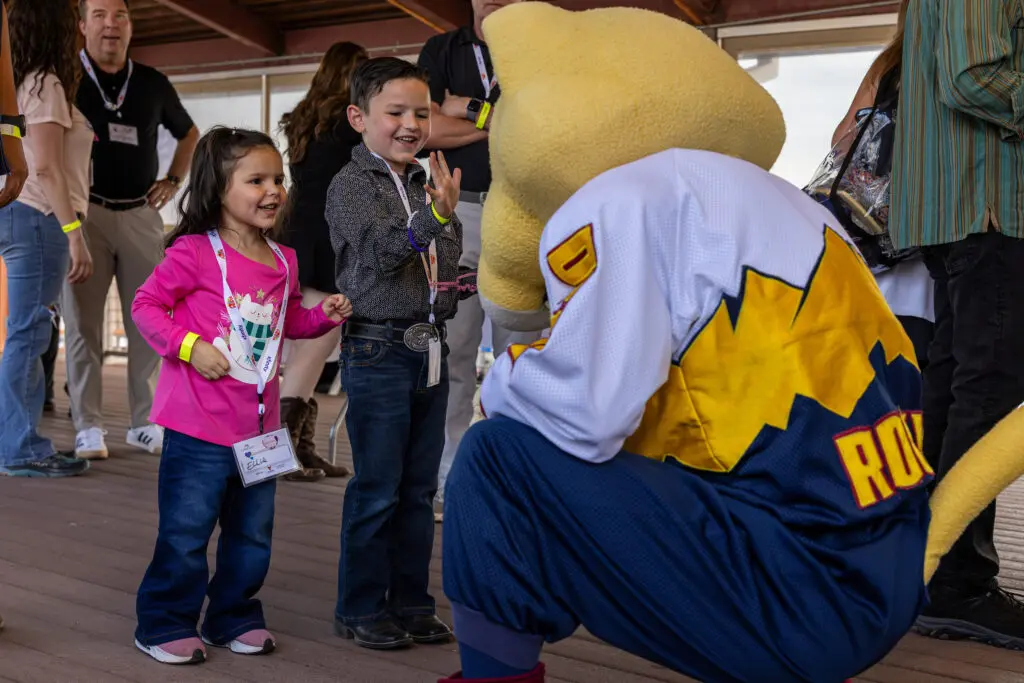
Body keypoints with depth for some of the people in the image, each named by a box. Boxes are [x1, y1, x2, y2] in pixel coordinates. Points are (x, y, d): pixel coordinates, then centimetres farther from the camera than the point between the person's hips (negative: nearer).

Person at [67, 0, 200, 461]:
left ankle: (145, 422, 12)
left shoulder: (152, 84, 10)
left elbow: (189, 133, 26)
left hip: (141, 214, 3)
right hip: (85, 212, -3)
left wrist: (174, 180, 13)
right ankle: (88, 427, 2)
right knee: (83, 322, -2)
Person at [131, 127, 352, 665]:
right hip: (199, 424, -6)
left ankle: (234, 617, 32)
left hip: (259, 424, 6)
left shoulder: (283, 262, 8)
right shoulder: (195, 252, -12)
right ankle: (164, 625, 18)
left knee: (253, 531, 16)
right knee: (185, 531, 2)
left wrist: (323, 315, 5)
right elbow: (146, 305, -8)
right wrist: (189, 345, -19)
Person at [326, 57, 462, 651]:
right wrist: (435, 215, -35)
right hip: (379, 350, -7)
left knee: (420, 487, 12)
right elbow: (381, 251, -21)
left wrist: (457, 287, 4)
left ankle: (411, 602, 22)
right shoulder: (353, 185, -6)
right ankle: (361, 608, 12)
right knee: (378, 487, -1)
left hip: (430, 347, 7)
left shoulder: (427, 183, 14)